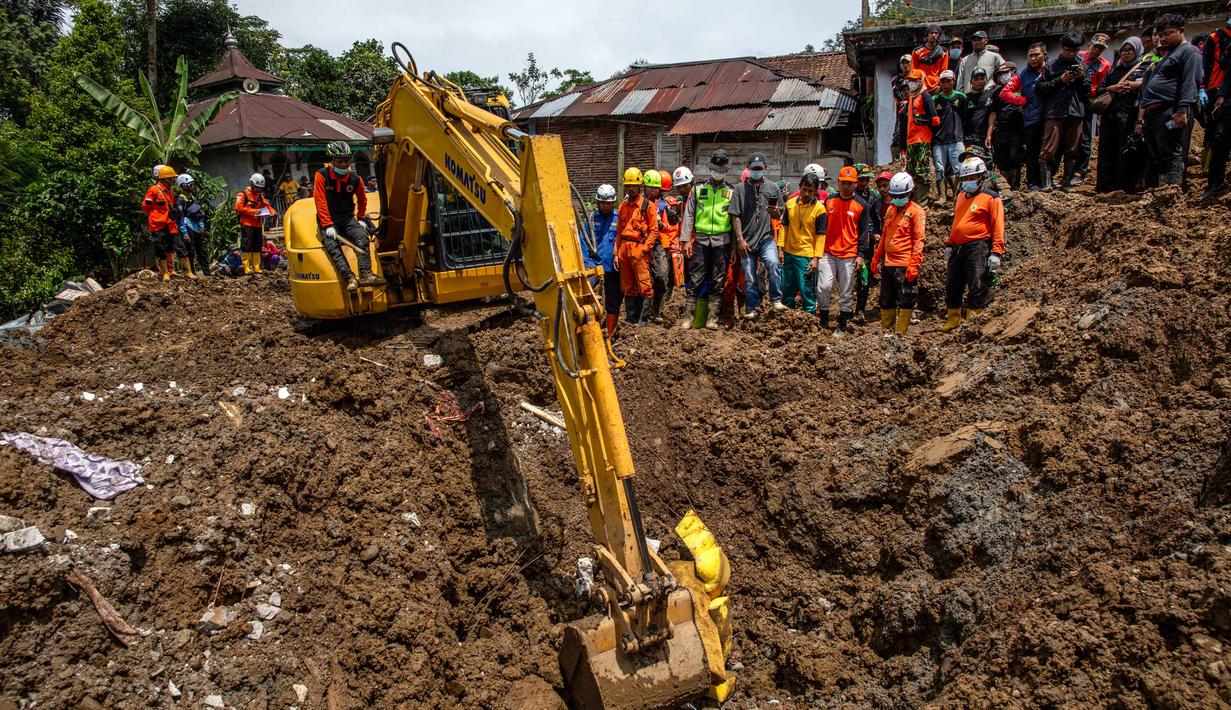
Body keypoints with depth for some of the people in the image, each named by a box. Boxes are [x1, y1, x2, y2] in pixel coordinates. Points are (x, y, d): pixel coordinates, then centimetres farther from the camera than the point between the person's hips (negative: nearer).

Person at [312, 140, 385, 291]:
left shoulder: (355, 179, 4)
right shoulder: (321, 175, -6)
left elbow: (362, 200, 24)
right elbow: (320, 202, -11)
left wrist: (361, 219, 16)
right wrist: (328, 226, -18)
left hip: (347, 218, 3)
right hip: (327, 218, -3)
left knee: (362, 237, -26)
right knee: (332, 245, -29)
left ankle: (366, 275, -37)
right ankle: (349, 278, -43)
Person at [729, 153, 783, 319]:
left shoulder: (772, 188, 9)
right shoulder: (741, 189, 4)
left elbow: (778, 216, 14)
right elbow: (735, 216, 1)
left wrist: (775, 212, -11)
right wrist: (740, 239, -7)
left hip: (766, 237, 0)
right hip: (746, 240, 0)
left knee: (773, 263, -26)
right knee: (749, 277, 4)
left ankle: (775, 300, -14)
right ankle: (752, 309, 17)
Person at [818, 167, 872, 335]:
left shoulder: (861, 205, 1)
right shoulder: (829, 201, 9)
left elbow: (865, 231, 1)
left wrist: (861, 254, -7)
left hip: (849, 255, -2)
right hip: (828, 252, 2)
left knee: (846, 293, 4)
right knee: (823, 287, -8)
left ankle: (842, 326, 14)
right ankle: (823, 321, 6)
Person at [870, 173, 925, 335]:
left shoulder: (915, 211, -5)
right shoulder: (890, 209, 16)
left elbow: (919, 240, -11)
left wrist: (914, 264, -19)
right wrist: (876, 257, 19)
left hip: (905, 265, -7)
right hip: (888, 263, 7)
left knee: (906, 301, -2)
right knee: (886, 301, 13)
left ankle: (901, 334, 4)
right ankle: (886, 332, 22)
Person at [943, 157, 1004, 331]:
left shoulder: (991, 198, -5)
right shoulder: (961, 196, 18)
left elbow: (998, 227, -10)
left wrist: (996, 253, -16)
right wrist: (949, 244, 23)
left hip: (978, 248, -8)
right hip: (958, 248, 8)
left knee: (978, 287, -5)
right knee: (953, 285, 11)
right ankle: (952, 320, 21)